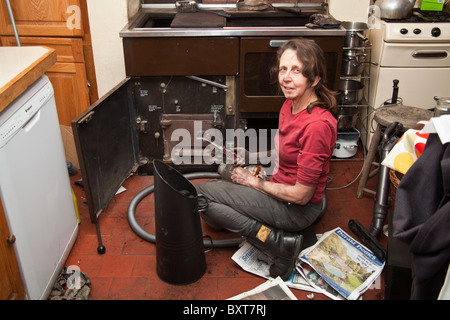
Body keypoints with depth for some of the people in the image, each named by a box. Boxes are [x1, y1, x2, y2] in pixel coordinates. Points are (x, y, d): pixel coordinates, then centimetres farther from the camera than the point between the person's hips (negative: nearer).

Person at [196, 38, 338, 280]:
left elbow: (301, 194, -24)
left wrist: (255, 182, -11)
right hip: (280, 187, 9)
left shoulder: (317, 124, -29)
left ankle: (279, 243, -10)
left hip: (297, 208, -9)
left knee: (202, 194, -10)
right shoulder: (291, 104, -1)